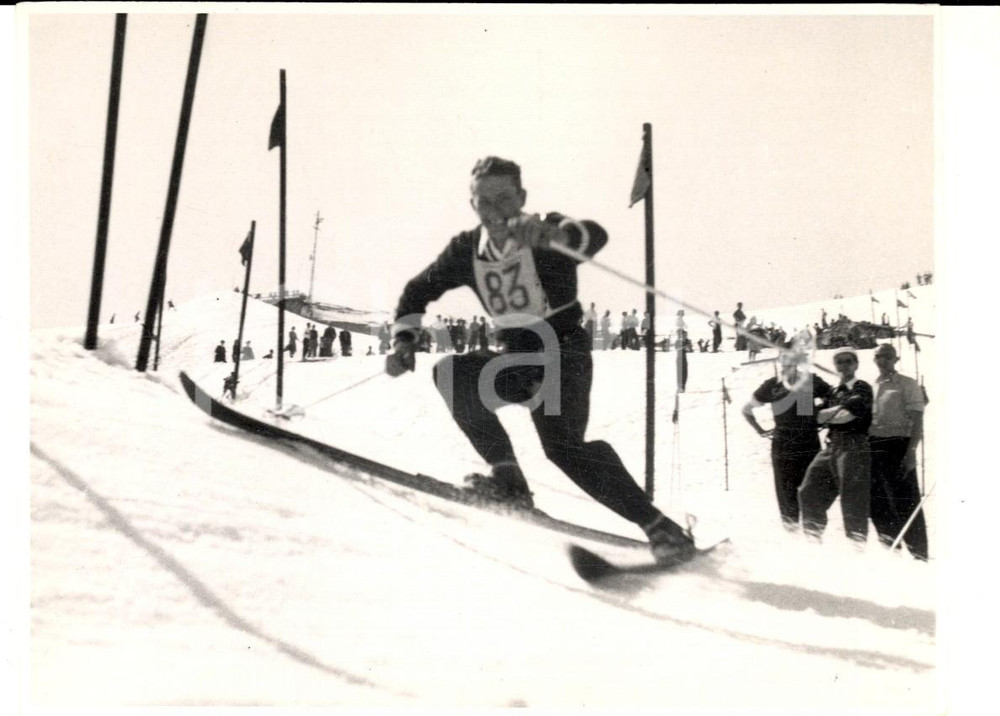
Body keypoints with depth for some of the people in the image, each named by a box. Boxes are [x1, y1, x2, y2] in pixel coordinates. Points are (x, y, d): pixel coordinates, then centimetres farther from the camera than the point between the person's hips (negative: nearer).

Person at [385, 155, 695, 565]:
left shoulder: (547, 236, -16)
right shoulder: (466, 250, 0)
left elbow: (595, 236, -38)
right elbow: (419, 290, 13)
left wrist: (550, 234, -60)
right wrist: (403, 339, -3)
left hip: (564, 356, -6)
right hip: (515, 360, 6)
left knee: (563, 446, -26)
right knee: (449, 373, -17)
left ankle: (660, 527, -18)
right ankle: (508, 479, -13)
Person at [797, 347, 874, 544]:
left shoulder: (861, 388, -1)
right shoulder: (835, 392, 20)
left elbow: (850, 415, -12)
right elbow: (819, 417, 12)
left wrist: (827, 416, 5)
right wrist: (837, 410, -5)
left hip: (853, 447, -7)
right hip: (831, 446, 7)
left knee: (852, 499, -8)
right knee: (809, 492, 7)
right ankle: (812, 541, 18)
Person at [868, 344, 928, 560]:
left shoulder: (907, 385, -1)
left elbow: (917, 420, -7)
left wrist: (911, 451, -18)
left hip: (898, 444, -5)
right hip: (873, 446, 6)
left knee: (905, 500, -4)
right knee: (876, 499, 9)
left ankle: (918, 553, 4)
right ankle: (890, 544, 23)